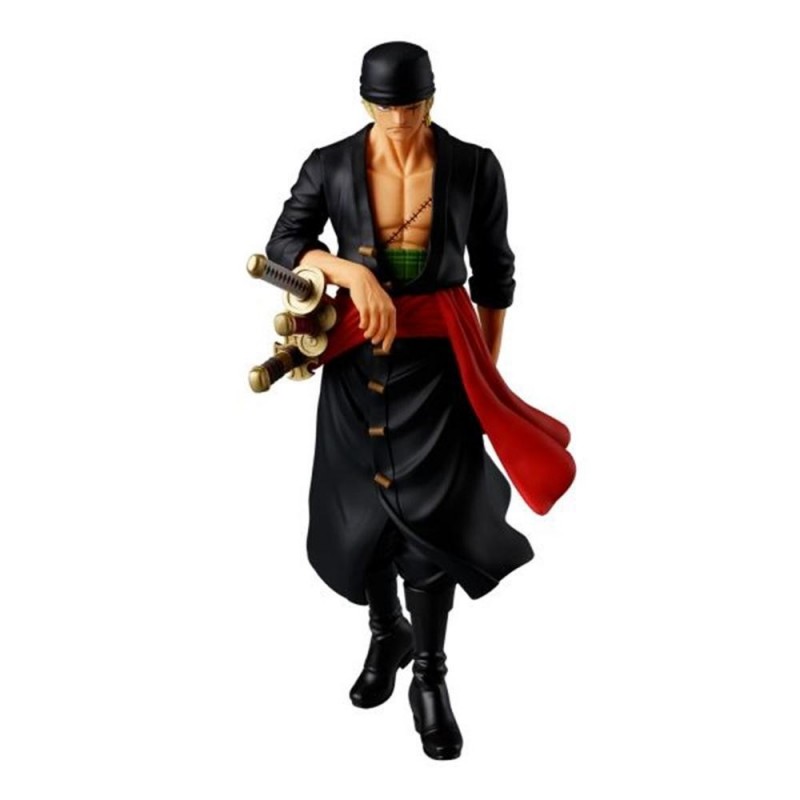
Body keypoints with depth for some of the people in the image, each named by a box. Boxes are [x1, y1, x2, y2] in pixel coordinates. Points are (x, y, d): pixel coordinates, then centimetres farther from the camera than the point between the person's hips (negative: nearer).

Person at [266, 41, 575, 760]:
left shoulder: (475, 169, -6)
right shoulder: (330, 166, -5)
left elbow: (494, 273, 3)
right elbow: (283, 245, -1)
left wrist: (489, 371, 4)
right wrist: (352, 272, -19)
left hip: (441, 359, -1)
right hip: (358, 357, 2)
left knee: (429, 513, -4)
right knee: (363, 510, 11)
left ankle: (429, 677, 13)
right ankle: (386, 637, 38)